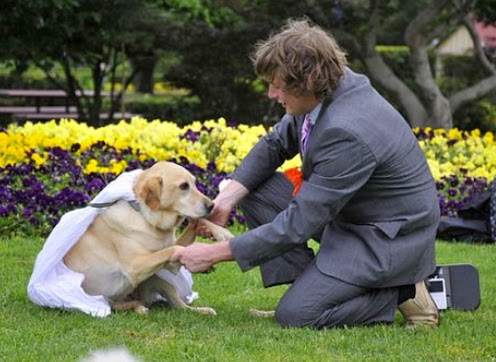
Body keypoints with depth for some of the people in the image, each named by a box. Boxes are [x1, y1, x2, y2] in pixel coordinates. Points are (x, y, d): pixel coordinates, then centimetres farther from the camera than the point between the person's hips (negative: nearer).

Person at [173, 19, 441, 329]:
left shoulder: (347, 132, -34)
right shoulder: (325, 91, -7)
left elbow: (299, 224, -30)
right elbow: (276, 144, 10)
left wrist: (215, 254, -24)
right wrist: (226, 199, -6)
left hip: (389, 237, -9)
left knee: (295, 315, -17)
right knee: (254, 190, 2)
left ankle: (401, 293, -2)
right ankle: (310, 283, 1)